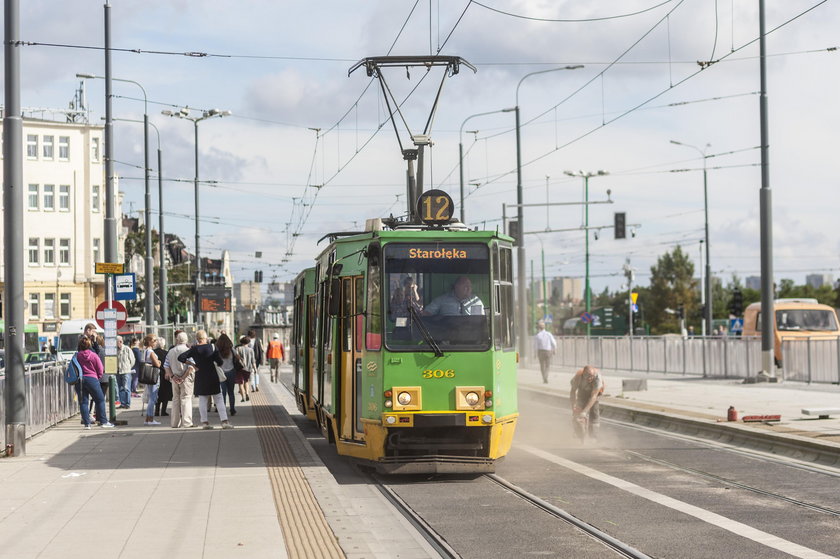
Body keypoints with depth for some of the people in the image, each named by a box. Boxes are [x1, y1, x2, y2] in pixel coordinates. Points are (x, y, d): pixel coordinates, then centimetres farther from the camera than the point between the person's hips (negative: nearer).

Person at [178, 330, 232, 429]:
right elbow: (220, 362, -8)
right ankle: (224, 421, -3)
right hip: (212, 375, -1)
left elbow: (181, 358, -9)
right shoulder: (212, 347, -6)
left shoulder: (194, 349, -3)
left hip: (200, 377, 1)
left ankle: (204, 422, 8)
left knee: (202, 400, 10)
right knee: (219, 399, 3)